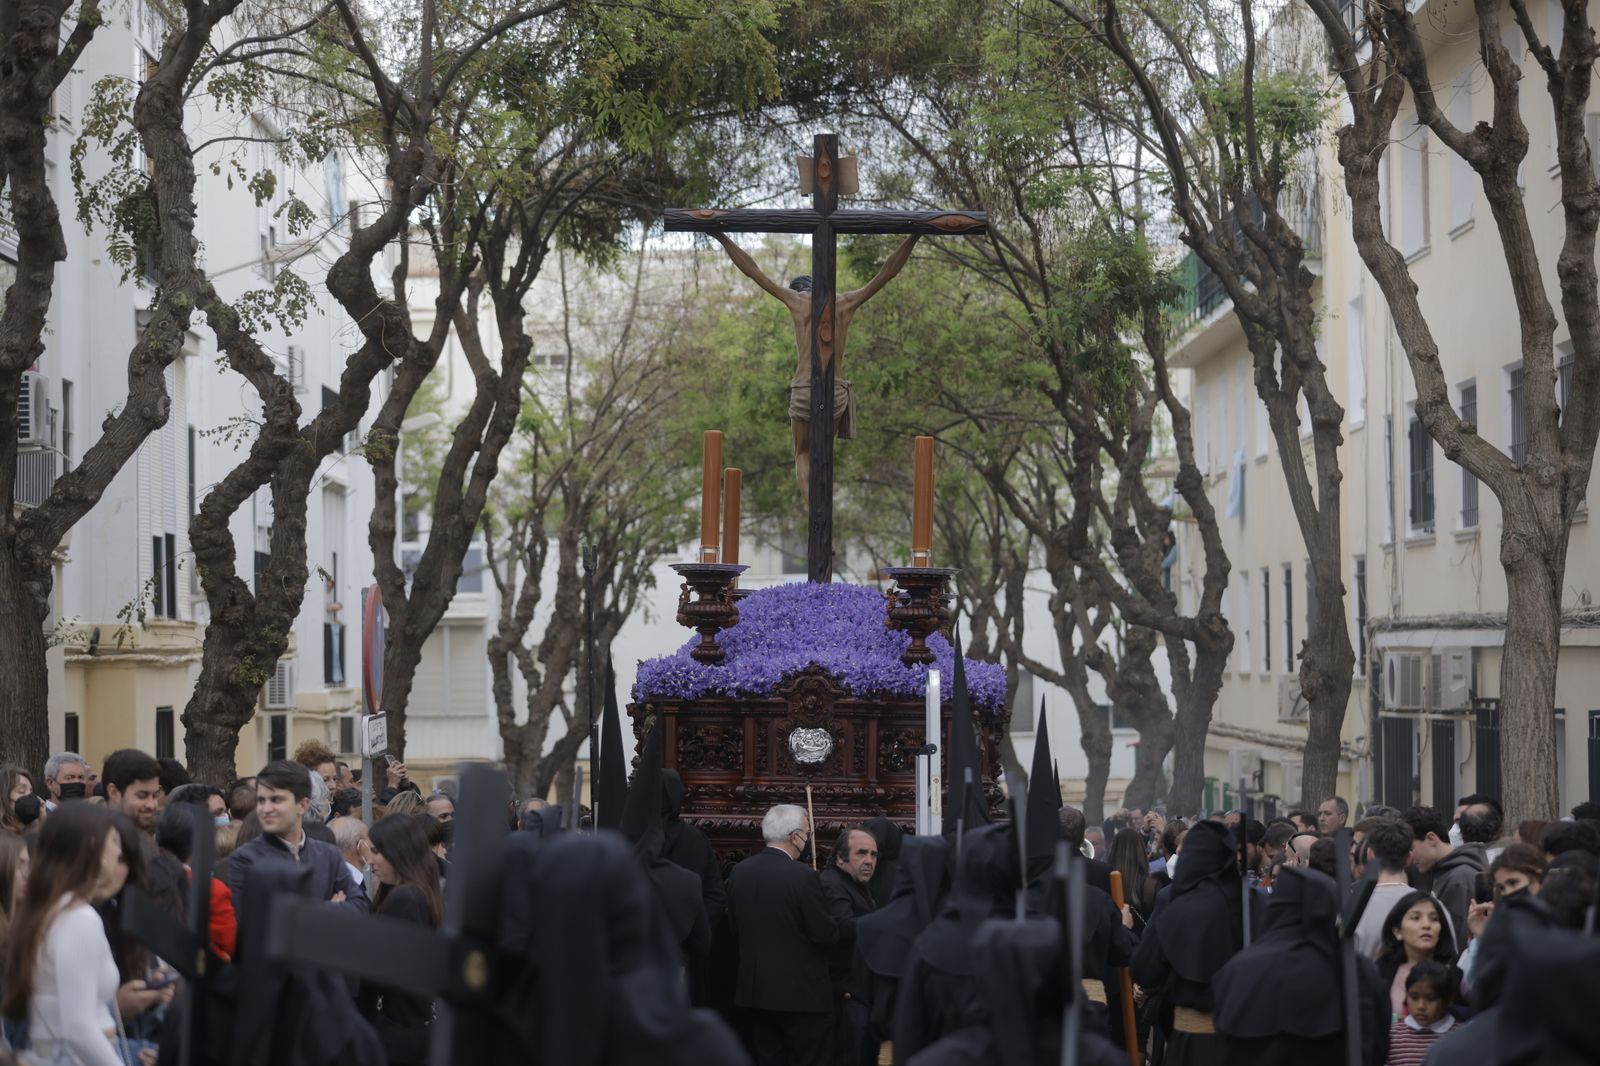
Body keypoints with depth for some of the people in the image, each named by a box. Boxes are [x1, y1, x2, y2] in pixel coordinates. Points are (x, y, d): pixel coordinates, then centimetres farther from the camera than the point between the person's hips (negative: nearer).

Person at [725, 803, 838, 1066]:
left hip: (755, 986, 6)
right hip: (801, 991, -6)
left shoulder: (739, 872, 1)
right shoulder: (802, 876, -17)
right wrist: (834, 926, 7)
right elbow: (826, 934, -14)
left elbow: (736, 927, 10)